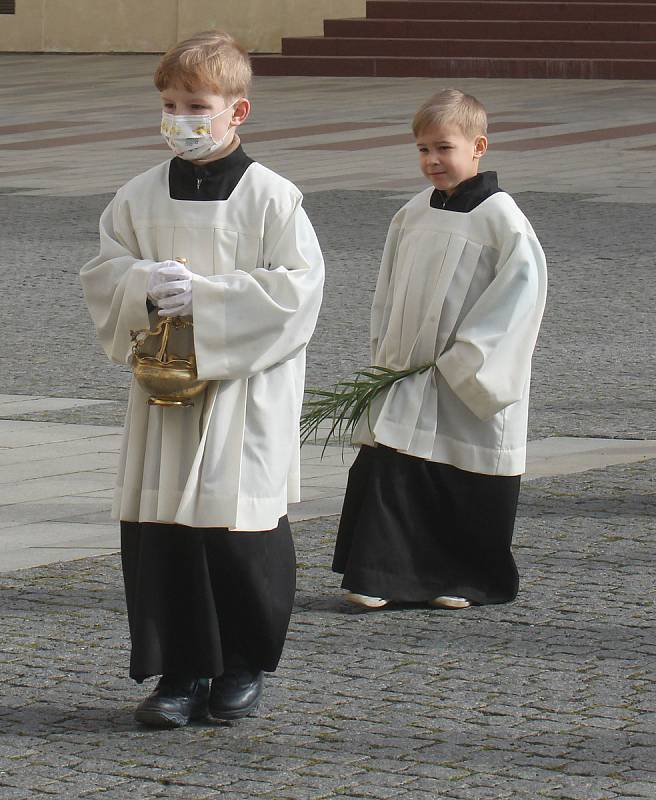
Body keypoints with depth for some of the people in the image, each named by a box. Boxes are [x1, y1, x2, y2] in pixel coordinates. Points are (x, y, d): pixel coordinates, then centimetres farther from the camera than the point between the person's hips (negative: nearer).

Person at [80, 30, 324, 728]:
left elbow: (296, 287, -12)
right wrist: (145, 288, -13)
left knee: (241, 532, 0)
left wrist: (205, 296, -18)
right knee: (158, 531, 1)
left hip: (246, 392, -4)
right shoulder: (139, 197, 7)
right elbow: (102, 275, 9)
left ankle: (243, 665, 18)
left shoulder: (271, 198, -6)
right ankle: (179, 672, 10)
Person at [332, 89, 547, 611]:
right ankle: (381, 577, 3)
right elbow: (388, 289, 18)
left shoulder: (500, 219, -11)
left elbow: (522, 286, -15)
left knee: (470, 489, 4)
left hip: (470, 391, -5)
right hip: (407, 380, 5)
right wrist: (385, 349, 5)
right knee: (387, 473, -2)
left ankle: (465, 579, 20)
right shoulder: (412, 215, 9)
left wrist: (463, 359, -15)